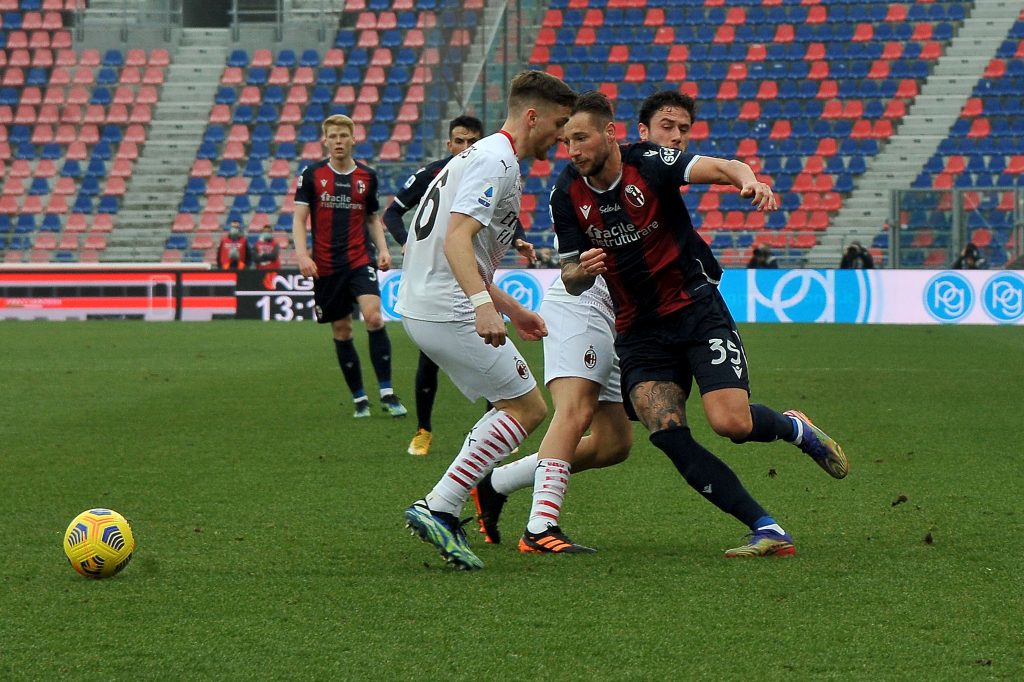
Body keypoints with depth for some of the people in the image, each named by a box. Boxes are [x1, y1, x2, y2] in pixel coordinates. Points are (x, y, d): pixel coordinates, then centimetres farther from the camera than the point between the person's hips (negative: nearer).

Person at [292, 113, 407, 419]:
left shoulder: (367, 176, 7)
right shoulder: (312, 174, 1)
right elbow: (299, 219, 0)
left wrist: (383, 249, 3)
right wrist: (302, 255, -14)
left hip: (360, 260, 0)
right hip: (326, 265, 0)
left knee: (373, 316, -20)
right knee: (341, 331, 4)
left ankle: (387, 393, -16)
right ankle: (359, 398, 15)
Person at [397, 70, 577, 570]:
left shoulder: (484, 156, 21)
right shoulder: (496, 161, -13)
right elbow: (457, 237, -26)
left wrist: (511, 309, 30)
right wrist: (484, 304, -37)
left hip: (421, 306, 10)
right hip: (448, 311, -10)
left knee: (515, 405, 15)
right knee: (527, 408, -6)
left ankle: (445, 509, 9)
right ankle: (437, 509, -11)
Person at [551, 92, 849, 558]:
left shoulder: (649, 163, -14)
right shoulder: (568, 195, -3)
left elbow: (724, 168, -26)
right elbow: (572, 281, 3)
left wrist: (750, 182, -50)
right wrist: (582, 270, -21)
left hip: (697, 310, -3)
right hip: (638, 330, 4)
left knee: (731, 422, -20)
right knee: (669, 437, -18)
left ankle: (794, 428, 16)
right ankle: (768, 531, -13)